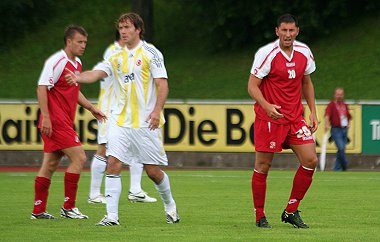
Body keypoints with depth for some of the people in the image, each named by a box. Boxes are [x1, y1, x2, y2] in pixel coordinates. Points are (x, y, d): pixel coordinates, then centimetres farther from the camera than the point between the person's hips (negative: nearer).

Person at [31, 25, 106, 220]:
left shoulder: (77, 63, 15)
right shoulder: (57, 61, -13)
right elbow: (42, 88, -18)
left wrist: (91, 109, 21)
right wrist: (46, 117, -23)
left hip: (64, 121, 9)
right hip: (55, 121, -9)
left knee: (50, 164, 9)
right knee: (78, 158, -11)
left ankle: (38, 210, 12)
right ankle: (68, 207, -6)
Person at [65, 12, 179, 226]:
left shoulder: (150, 53, -2)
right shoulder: (117, 58, 12)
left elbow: (162, 84, -7)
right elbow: (97, 73, -2)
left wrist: (157, 110, -19)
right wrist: (78, 78, -23)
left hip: (146, 122, -4)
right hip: (121, 121, 4)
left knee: (153, 170, 2)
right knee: (113, 164, -9)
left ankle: (170, 205, 27)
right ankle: (112, 216, -9)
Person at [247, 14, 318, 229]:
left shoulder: (304, 52, 4)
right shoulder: (266, 53, -13)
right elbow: (252, 86, -12)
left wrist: (313, 112, 11)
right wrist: (266, 106, -30)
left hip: (295, 118, 5)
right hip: (269, 117, -5)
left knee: (310, 161, -4)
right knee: (263, 165, -2)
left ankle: (291, 211, 8)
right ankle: (260, 216, 11)